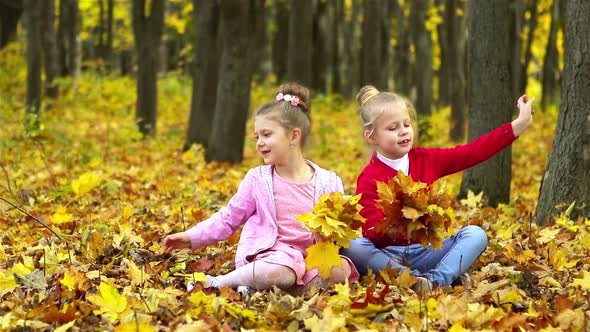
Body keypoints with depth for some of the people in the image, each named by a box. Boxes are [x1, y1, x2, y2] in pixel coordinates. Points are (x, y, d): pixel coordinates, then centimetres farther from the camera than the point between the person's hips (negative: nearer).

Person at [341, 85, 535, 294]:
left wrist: (518, 125, -3)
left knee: (476, 234, -15)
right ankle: (420, 278, -38)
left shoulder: (425, 159, 7)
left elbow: (473, 153, 3)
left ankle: (437, 279, -37)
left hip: (426, 250, 4)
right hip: (388, 253, -4)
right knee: (350, 246, -33)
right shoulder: (369, 180, -6)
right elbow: (372, 232, -16)